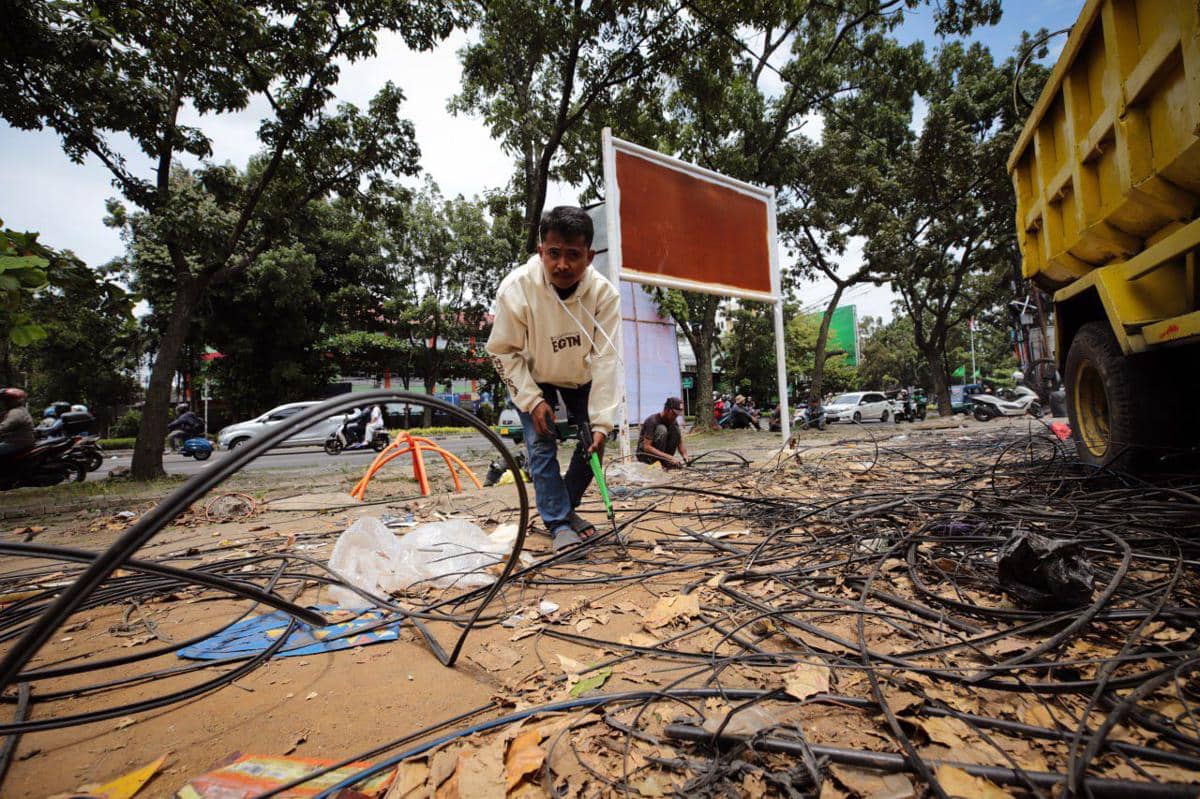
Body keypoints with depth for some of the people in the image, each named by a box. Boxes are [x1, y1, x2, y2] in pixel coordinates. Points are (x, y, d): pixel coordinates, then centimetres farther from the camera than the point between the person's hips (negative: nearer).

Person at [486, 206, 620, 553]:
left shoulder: (604, 293, -29)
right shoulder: (516, 287, -32)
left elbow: (606, 361, -28)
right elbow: (503, 352, -19)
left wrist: (601, 422, -31)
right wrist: (532, 400, -23)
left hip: (580, 378, 2)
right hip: (533, 378, -2)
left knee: (593, 444, 0)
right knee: (541, 445, -11)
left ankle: (565, 507, 22)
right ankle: (559, 524, 3)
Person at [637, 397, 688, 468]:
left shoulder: (674, 422, -2)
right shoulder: (652, 420, -23)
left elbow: (680, 444, 2)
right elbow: (646, 447, -29)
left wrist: (685, 456, -21)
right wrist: (669, 457, -34)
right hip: (645, 454, -6)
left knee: (676, 430, -13)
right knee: (661, 429, -28)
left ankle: (665, 461, -9)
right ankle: (656, 462, -22)